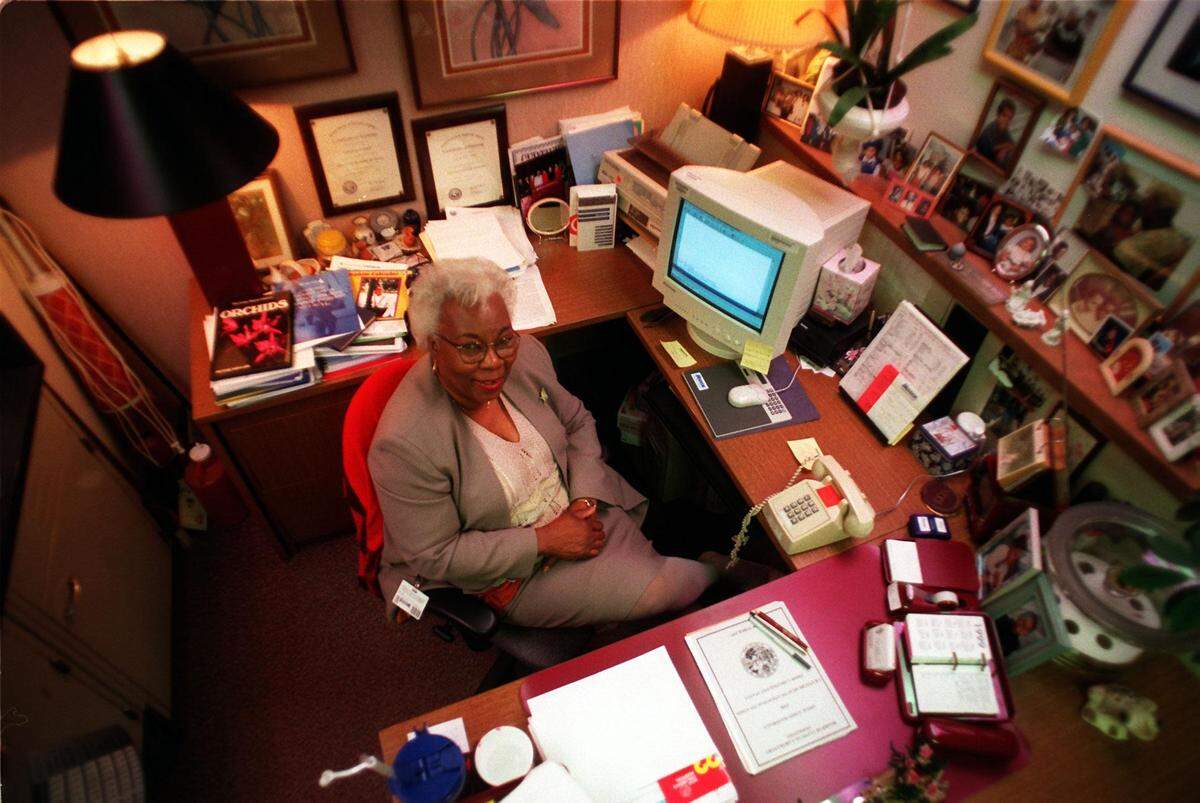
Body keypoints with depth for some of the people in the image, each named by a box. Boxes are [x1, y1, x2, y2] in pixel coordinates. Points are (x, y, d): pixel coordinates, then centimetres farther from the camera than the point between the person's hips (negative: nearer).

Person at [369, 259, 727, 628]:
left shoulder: (525, 354, -11)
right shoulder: (405, 444, -29)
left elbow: (577, 422, 5)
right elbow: (435, 556, -20)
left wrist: (586, 498, -10)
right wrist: (544, 541, -20)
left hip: (580, 511, 5)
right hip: (514, 575, -5)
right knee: (671, 587, -13)